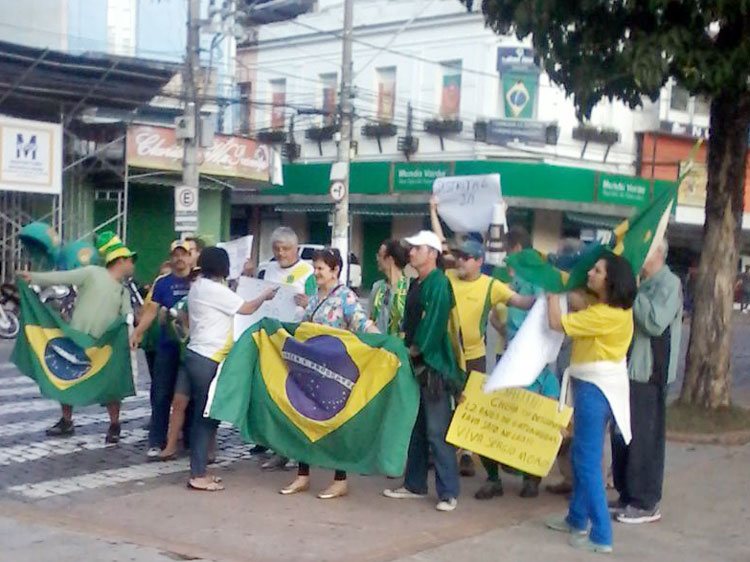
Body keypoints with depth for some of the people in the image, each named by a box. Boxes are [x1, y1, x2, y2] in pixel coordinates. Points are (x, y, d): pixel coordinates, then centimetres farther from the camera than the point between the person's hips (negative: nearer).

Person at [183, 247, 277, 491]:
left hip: (197, 356, 10)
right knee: (207, 416, -5)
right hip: (208, 360, -10)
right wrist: (265, 295, 9)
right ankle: (198, 476, -1)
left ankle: (199, 471, 19)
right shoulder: (215, 290, -16)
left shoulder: (198, 286, 13)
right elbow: (247, 308, -8)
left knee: (204, 415, 14)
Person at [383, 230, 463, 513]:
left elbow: (434, 323, -18)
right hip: (413, 364, 9)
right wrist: (405, 347, 6)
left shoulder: (439, 283, -11)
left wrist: (416, 349, -12)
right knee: (414, 428, 14)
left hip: (433, 365, -9)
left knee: (437, 432, -7)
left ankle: (448, 493, -2)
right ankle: (414, 484, 24)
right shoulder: (415, 285, 16)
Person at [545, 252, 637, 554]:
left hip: (597, 388, -10)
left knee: (588, 461, -5)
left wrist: (553, 293, -4)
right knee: (580, 455, 20)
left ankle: (601, 536, -1)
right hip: (593, 384, 10)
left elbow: (556, 323, -18)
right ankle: (577, 519, 33)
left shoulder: (606, 315, -23)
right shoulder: (607, 305, 7)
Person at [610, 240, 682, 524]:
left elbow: (655, 323, -22)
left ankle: (646, 503, 5)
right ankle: (627, 495, 23)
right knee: (622, 435, 12)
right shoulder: (637, 283, 15)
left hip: (649, 373, -8)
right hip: (627, 369, 8)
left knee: (644, 437, -4)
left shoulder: (669, 283, -11)